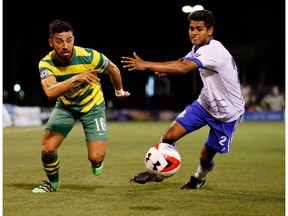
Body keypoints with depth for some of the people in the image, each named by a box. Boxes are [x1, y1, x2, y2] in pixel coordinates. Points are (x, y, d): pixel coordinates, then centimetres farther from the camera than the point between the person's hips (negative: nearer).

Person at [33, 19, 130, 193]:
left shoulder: (89, 57, -27)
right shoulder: (46, 63, -24)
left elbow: (113, 69, -5)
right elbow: (50, 92, -43)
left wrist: (120, 92, 13)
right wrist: (76, 79, -55)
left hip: (93, 106, -1)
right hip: (65, 106, 1)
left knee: (96, 158, -13)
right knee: (47, 149, -13)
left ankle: (97, 162, 28)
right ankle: (53, 182, 19)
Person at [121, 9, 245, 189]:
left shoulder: (214, 51, -31)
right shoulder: (199, 48, -3)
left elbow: (184, 67, -44)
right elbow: (184, 63, 21)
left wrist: (146, 65, -47)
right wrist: (169, 70, -2)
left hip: (228, 112, -7)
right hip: (205, 103, 7)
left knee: (206, 156, 4)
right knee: (170, 136, -10)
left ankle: (199, 178, 38)